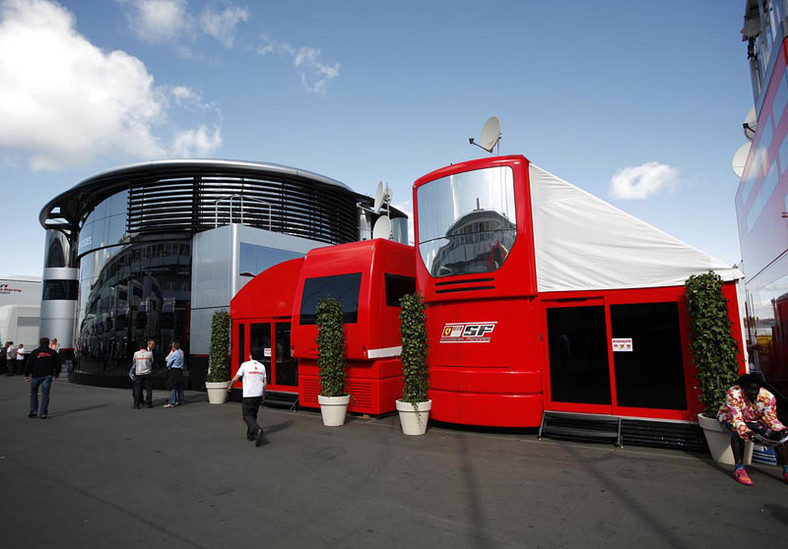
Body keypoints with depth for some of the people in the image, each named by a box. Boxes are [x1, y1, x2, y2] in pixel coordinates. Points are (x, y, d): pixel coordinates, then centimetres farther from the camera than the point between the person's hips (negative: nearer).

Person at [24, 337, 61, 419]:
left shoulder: (35, 352, 0)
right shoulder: (53, 353, 6)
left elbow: (28, 364, -4)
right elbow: (58, 364, 10)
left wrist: (27, 375, 3)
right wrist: (56, 374, 23)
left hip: (36, 375, 0)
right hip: (48, 375, 1)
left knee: (33, 393, 17)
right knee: (45, 394, 2)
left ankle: (33, 411, 13)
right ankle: (43, 413, 0)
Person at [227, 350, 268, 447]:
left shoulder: (245, 365, -7)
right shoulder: (262, 366, 5)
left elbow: (235, 378, -1)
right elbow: (264, 383, 7)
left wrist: (229, 386, 19)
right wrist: (263, 395, 19)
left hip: (248, 395, -5)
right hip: (259, 395, 5)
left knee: (247, 415, 1)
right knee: (253, 415, 19)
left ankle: (257, 430, -22)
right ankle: (250, 435, 25)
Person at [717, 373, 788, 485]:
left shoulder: (768, 397, -17)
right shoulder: (733, 394, -31)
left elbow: (771, 418, -10)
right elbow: (736, 419, -33)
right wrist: (747, 432, -50)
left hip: (754, 420, 5)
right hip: (731, 418, -5)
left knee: (779, 434, -15)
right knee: (737, 431, -36)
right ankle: (739, 469, -35)